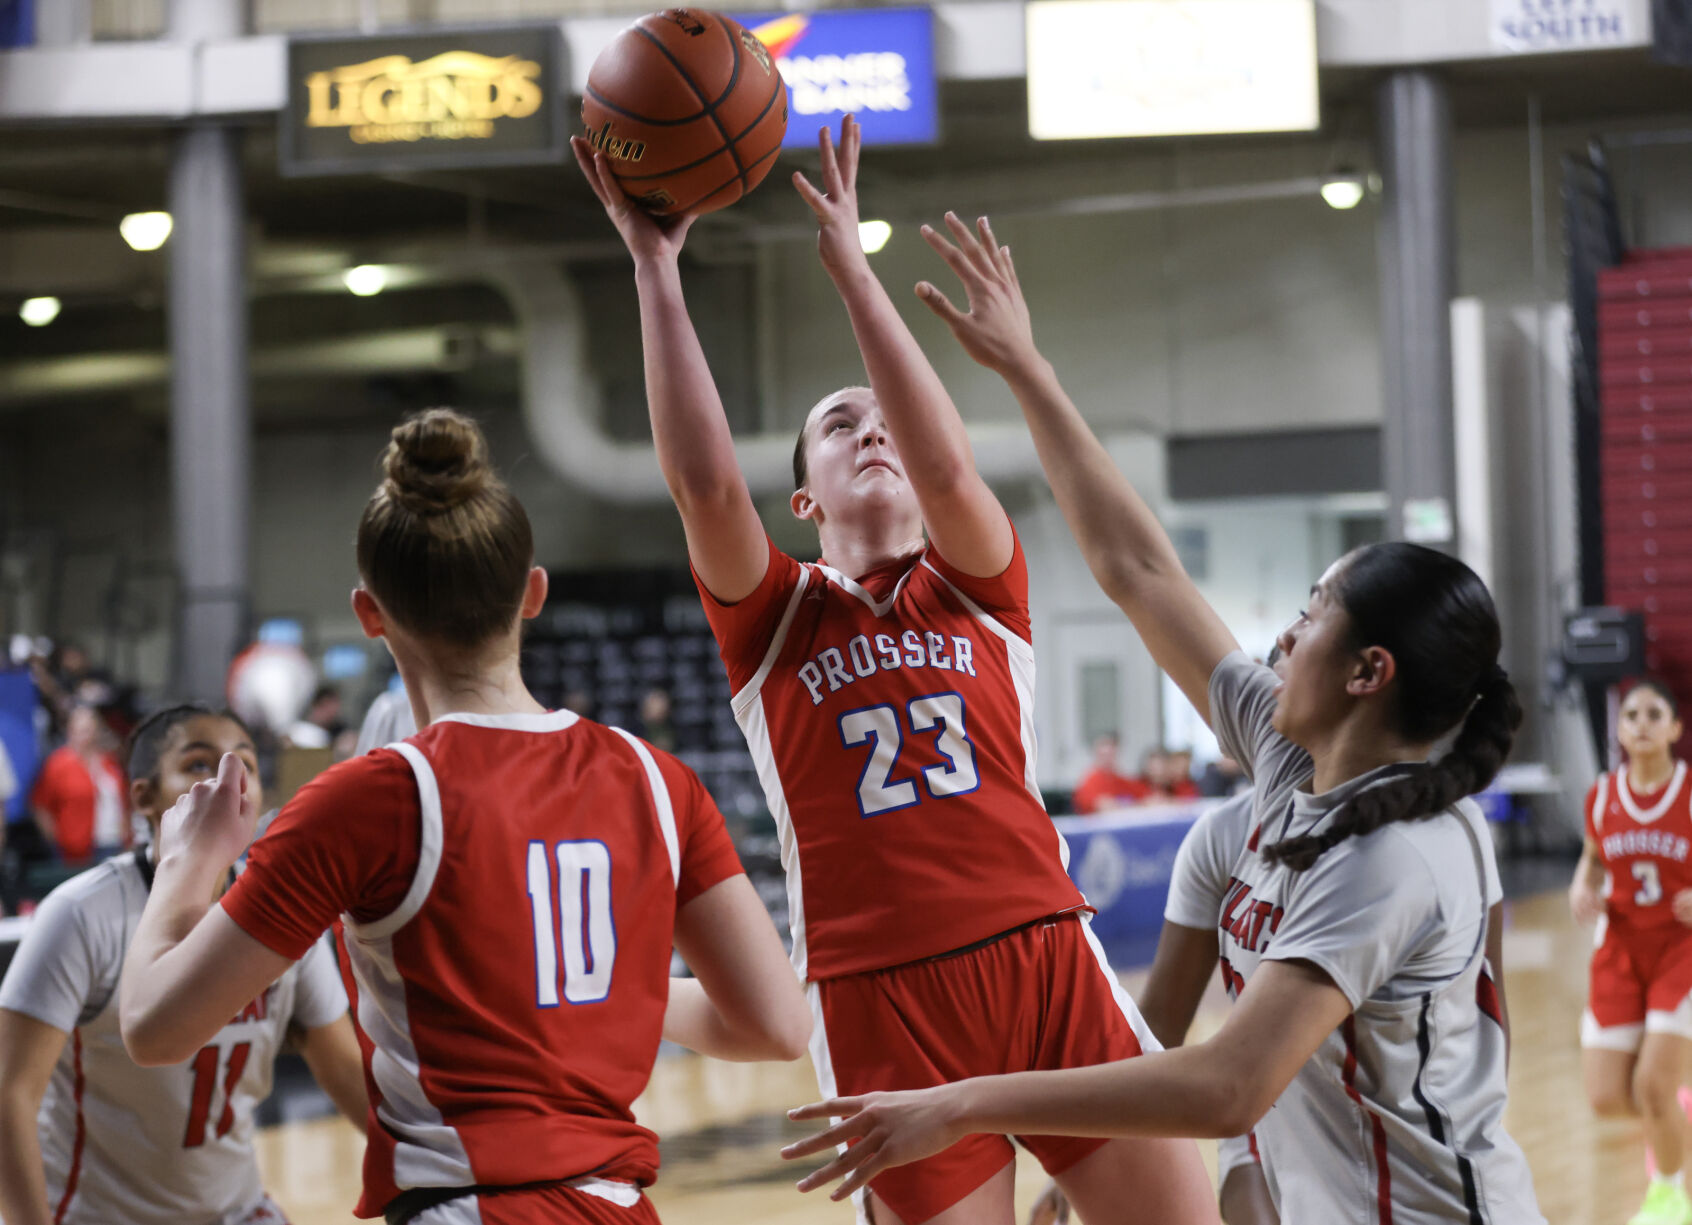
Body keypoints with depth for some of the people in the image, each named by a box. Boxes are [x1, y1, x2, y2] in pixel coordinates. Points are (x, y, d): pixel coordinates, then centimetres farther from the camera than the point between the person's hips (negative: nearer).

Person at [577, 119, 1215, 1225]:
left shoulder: (979, 586, 13)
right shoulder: (775, 617, 11)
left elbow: (947, 470, -8)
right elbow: (705, 483, -7)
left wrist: (851, 265, -11)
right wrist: (655, 264, -8)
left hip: (1046, 957, 1)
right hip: (881, 998, 0)